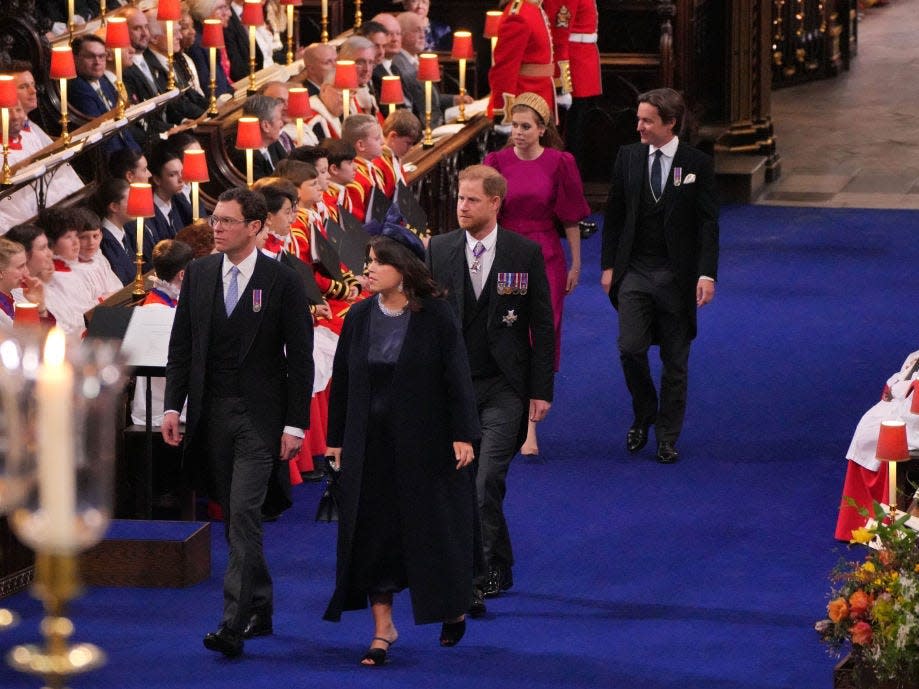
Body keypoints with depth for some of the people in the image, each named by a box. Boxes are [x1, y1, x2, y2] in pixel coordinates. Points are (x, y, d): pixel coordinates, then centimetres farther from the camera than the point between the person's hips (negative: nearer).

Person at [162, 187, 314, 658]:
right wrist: (173, 406, 2)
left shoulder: (283, 282, -5)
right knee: (233, 517, 11)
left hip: (258, 416, -5)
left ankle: (234, 624, -17)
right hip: (210, 414, 5)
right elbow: (181, 345, 11)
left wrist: (295, 424, -9)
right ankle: (259, 610, 24)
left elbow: (300, 358, -4)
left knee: (244, 515, -14)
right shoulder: (199, 274, 7)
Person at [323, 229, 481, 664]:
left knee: (433, 527, 6)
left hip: (424, 441, -3)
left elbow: (457, 378, -9)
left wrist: (462, 434, -14)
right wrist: (337, 439, 7)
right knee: (372, 533, 1)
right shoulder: (359, 317, 3)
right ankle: (383, 628, 9)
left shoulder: (436, 317, -8)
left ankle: (453, 607, 30)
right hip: (370, 444, 4)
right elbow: (342, 380, 8)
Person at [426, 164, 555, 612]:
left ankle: (478, 580, -13)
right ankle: (500, 570, 25)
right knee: (463, 484, 8)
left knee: (486, 482, -14)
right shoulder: (439, 250, 4)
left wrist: (542, 389, -3)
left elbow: (542, 325, 1)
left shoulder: (526, 253, -2)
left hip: (504, 387, -3)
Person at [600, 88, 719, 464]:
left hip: (676, 275, -2)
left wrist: (707, 274, -13)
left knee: (675, 362, 5)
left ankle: (667, 437, 15)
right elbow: (614, 215, 9)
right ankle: (643, 415, 15)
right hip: (634, 272, 2)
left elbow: (708, 224, -4)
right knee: (631, 349, -10)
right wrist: (608, 265, 4)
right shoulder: (628, 157, 3)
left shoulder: (697, 164, -4)